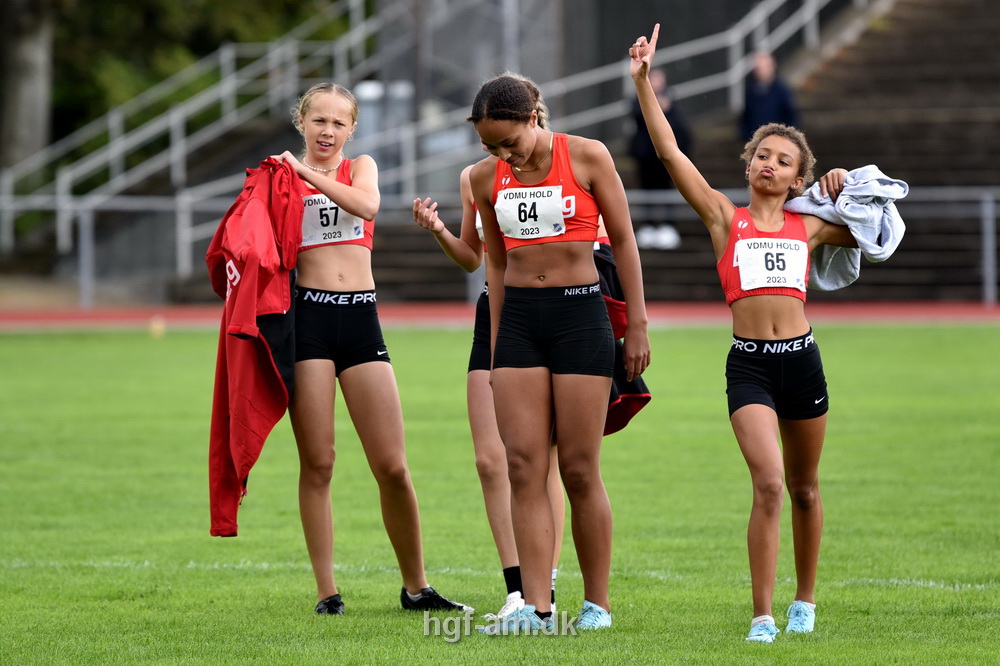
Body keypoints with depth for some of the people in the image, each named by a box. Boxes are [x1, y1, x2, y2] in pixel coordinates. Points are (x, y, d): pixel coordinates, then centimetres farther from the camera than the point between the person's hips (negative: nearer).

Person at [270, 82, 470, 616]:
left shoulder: (360, 167, 12)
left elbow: (367, 203, -12)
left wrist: (308, 172, -14)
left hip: (361, 320, 2)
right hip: (308, 316, -2)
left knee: (392, 467, 0)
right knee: (317, 463, -3)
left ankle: (416, 587, 13)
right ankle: (326, 591, 5)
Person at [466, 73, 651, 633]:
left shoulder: (587, 157, -6)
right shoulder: (487, 177, 6)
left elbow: (623, 241, 0)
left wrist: (638, 325, -1)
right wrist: (496, 341, 16)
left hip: (580, 314, -4)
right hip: (518, 318, 4)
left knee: (580, 469, -3)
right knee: (524, 467, -5)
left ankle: (598, 603, 8)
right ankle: (536, 606, -6)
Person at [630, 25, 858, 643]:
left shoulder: (809, 226, 10)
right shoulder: (725, 217, 4)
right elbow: (670, 152, -2)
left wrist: (847, 192, 11)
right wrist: (643, 82, -7)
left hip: (801, 359, 3)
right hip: (748, 365, -3)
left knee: (804, 488, 14)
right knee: (769, 484, -17)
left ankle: (804, 599, 32)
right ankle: (763, 616, -14)